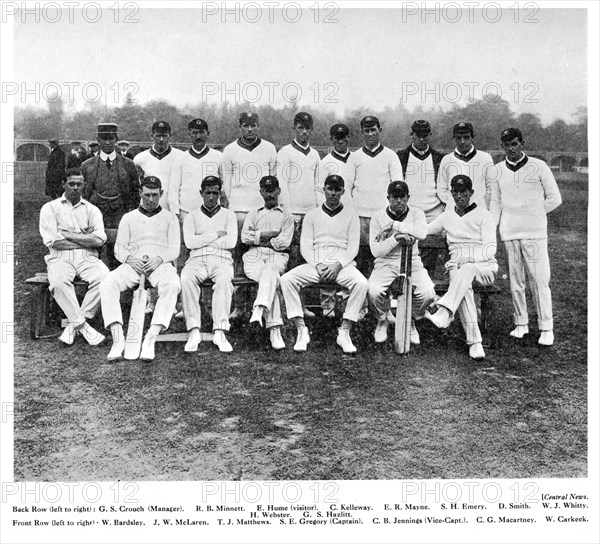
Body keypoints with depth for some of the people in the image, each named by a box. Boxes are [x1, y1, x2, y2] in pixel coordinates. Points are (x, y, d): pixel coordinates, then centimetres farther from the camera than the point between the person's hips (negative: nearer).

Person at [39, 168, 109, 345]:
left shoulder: (92, 210, 17)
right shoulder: (50, 208, 12)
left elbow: (99, 239, -2)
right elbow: (51, 241, -3)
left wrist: (67, 234, -4)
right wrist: (85, 239, -1)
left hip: (87, 258, 2)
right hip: (60, 258, -1)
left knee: (105, 278, -30)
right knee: (59, 282, -35)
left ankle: (75, 324, -20)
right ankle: (83, 326, -26)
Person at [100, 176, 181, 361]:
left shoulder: (169, 218, 18)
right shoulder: (128, 218, 22)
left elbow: (174, 249, 8)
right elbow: (119, 249, 14)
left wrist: (159, 259, -13)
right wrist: (130, 259, -9)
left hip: (160, 264, -1)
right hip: (132, 265, 2)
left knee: (172, 285, -36)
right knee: (107, 285, -28)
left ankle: (151, 338, -39)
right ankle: (118, 339, -33)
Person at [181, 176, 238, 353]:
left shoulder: (228, 215, 17)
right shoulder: (191, 216, 19)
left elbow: (231, 242, -1)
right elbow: (189, 242, 0)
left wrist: (202, 239, 1)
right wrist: (217, 234, -1)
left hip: (221, 260, -1)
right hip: (197, 260, 1)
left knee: (224, 279, -37)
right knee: (186, 278, -34)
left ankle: (220, 332, -38)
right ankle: (193, 331, -33)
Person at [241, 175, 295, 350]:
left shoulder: (287, 215, 22)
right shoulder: (253, 214, 29)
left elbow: (283, 243, 3)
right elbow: (245, 238, 8)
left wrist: (258, 237, 2)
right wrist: (272, 233, 2)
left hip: (277, 256, 0)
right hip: (254, 257, 1)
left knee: (270, 270, -39)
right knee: (272, 278, -33)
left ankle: (259, 310, -59)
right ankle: (274, 328, -44)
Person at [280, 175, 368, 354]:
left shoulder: (351, 215, 13)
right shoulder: (312, 215, 15)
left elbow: (353, 247, 4)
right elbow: (305, 246, 6)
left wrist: (338, 265, -14)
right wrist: (317, 265, -12)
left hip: (342, 264, -1)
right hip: (315, 263, 1)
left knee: (361, 283, -33)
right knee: (286, 279, -25)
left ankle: (344, 332, -23)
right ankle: (301, 330, -21)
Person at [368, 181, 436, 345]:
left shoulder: (416, 213, 4)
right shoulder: (378, 217, 1)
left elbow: (422, 233, -20)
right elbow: (375, 250, -8)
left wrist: (394, 225, -18)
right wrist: (396, 238, -23)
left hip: (412, 263, 1)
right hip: (386, 263, -1)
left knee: (428, 293, -26)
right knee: (373, 291, -30)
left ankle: (411, 320, 9)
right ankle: (382, 320, 5)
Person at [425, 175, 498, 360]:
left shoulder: (483, 215, 6)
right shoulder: (447, 216, 19)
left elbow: (490, 249, -4)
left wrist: (468, 259, -23)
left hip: (485, 266, -2)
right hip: (457, 267, 2)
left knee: (467, 269, -38)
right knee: (464, 287, -34)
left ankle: (444, 314, -57)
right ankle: (474, 341, -40)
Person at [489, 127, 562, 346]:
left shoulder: (538, 166, 0)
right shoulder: (497, 170, 8)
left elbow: (555, 199, 4)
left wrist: (533, 214, 2)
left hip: (535, 232, -3)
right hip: (509, 233, 3)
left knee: (539, 280, -5)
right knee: (515, 281, 7)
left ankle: (546, 328, 2)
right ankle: (521, 323, 19)